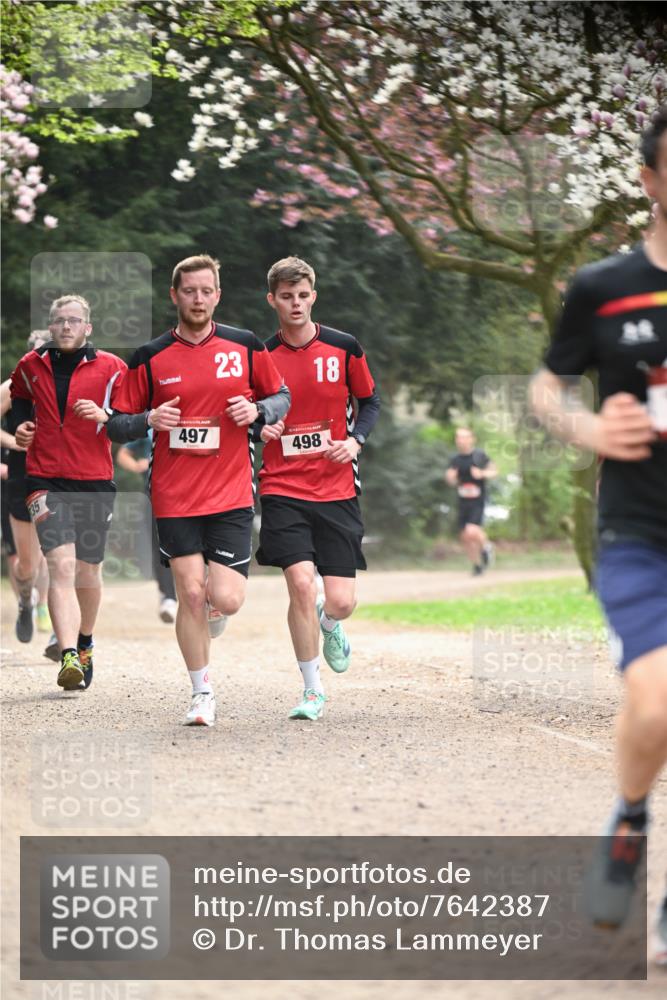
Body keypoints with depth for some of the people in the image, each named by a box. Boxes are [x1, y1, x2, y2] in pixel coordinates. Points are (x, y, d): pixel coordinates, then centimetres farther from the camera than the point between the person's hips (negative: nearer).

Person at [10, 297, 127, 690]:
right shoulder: (32, 365, 7)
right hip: (45, 480, 0)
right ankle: (69, 657, -26)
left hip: (95, 481, 0)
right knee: (62, 565, -17)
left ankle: (84, 644, 38)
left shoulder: (110, 368, -1)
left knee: (88, 570, 12)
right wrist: (22, 424, 10)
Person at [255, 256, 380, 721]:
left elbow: (370, 401, 12)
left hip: (337, 490, 1)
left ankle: (328, 625, 36)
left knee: (342, 601, -4)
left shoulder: (344, 347, 1)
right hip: (283, 489, -1)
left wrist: (355, 439, -6)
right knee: (301, 584, -16)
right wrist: (259, 426, -11)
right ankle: (313, 689, 1)